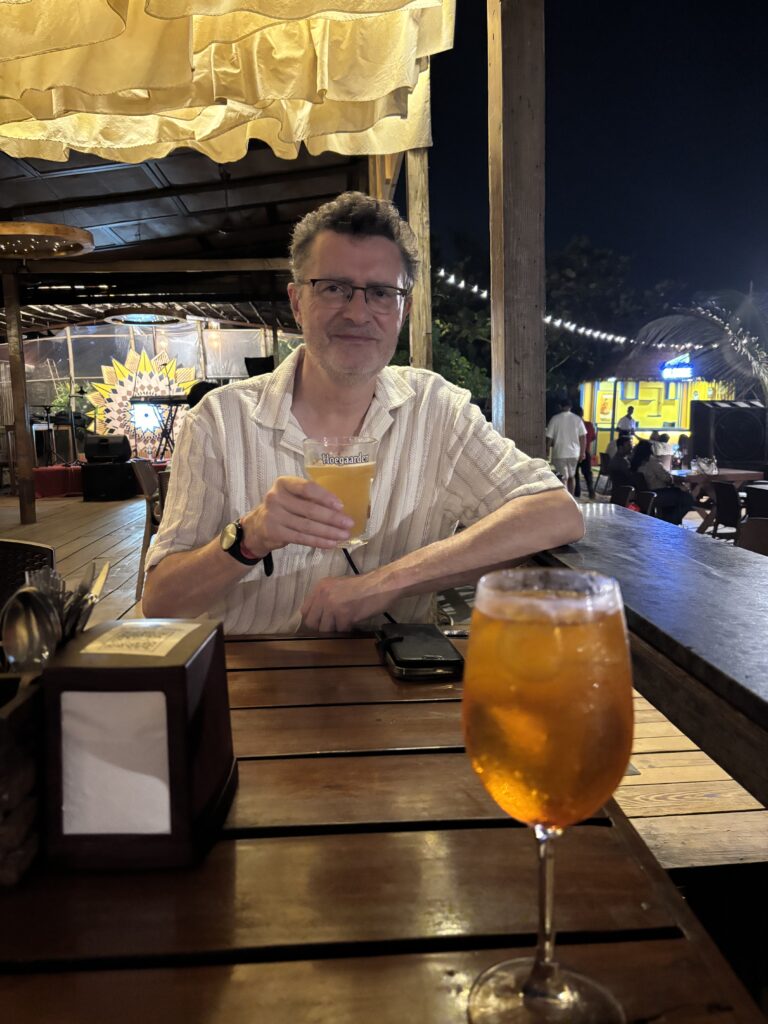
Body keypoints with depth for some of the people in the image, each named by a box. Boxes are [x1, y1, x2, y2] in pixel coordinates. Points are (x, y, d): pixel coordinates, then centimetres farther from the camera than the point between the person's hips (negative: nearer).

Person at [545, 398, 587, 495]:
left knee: (563, 478, -2)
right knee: (572, 476, 19)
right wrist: (582, 453, 8)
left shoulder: (555, 419, -7)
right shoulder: (578, 419, 1)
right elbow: (583, 437, 1)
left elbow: (549, 438, -6)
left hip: (559, 453, -3)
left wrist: (547, 452, 5)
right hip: (574, 453, 3)